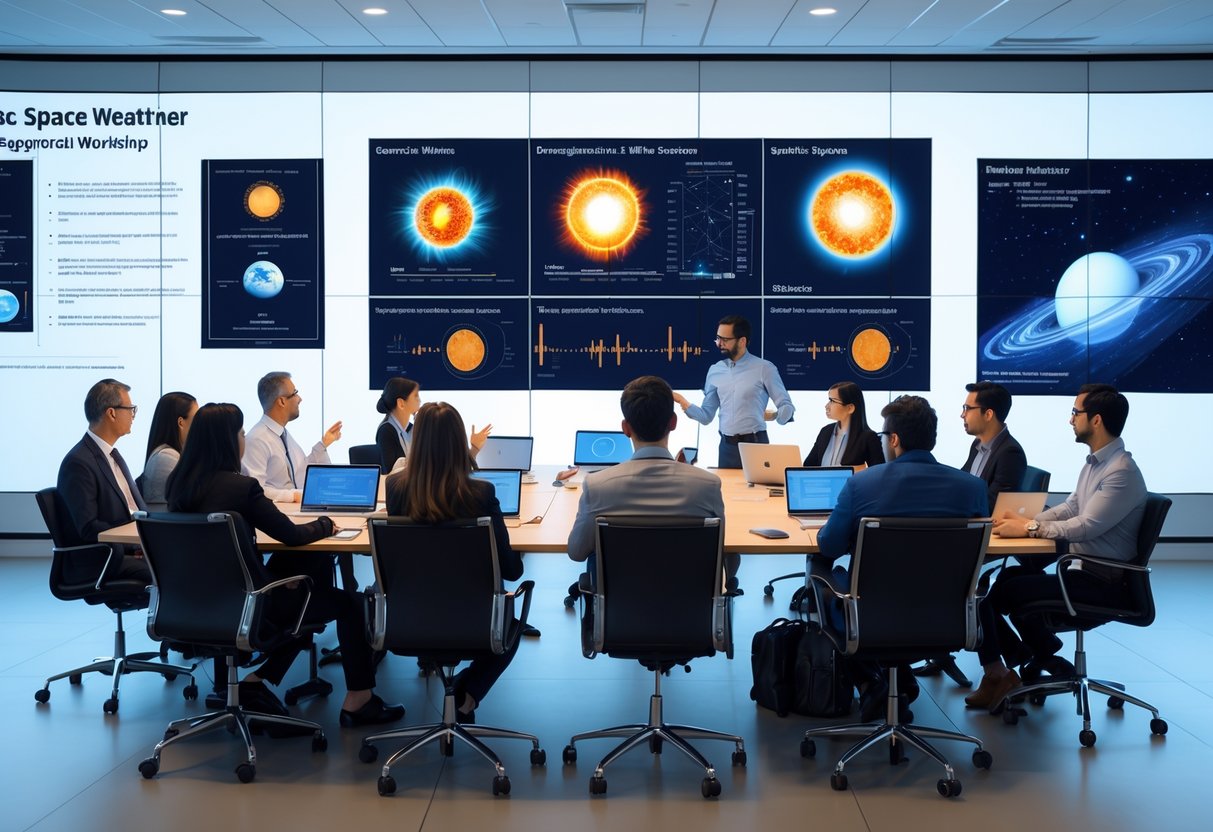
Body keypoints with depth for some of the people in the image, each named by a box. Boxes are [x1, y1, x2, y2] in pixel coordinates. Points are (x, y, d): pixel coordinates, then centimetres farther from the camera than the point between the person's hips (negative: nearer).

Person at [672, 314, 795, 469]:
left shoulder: (764, 368, -5)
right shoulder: (715, 371, 8)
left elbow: (787, 406, -3)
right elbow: (706, 416, 7)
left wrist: (775, 415, -19)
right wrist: (682, 402, -5)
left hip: (755, 444, -4)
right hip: (727, 446, 4)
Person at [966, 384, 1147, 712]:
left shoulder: (1122, 473, -21)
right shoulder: (1094, 462, 11)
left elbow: (1085, 526, -25)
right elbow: (1068, 508, 15)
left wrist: (1029, 528, -17)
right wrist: (1025, 520, -1)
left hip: (1101, 583, -10)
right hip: (1082, 569, 10)